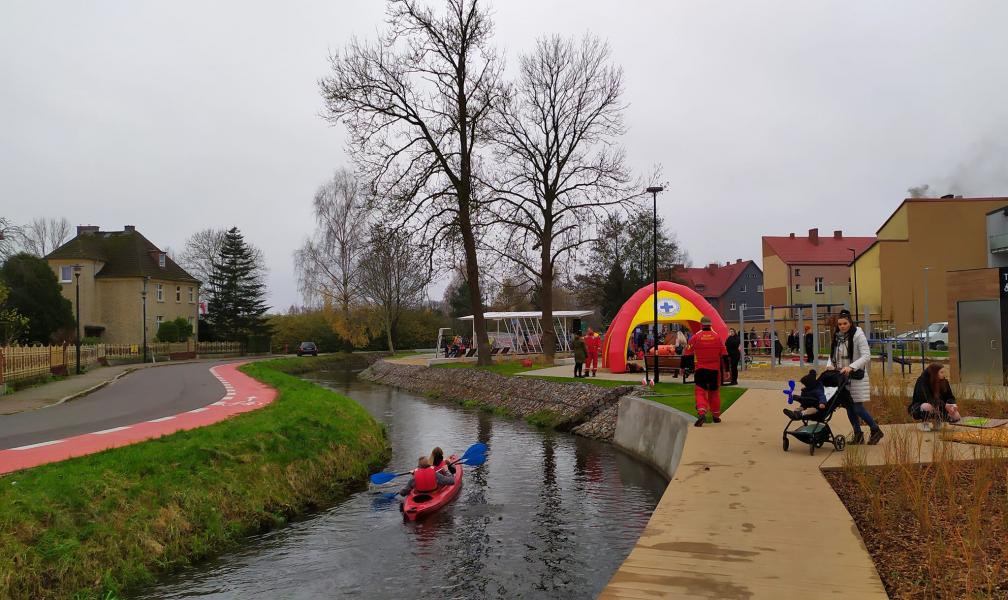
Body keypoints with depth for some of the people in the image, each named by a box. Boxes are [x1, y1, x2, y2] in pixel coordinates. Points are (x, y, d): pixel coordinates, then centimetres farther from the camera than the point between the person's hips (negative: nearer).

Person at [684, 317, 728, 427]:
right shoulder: (717, 336, 2)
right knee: (714, 392, 17)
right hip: (715, 369, 2)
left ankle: (701, 413, -25)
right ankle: (716, 416, 25)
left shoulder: (696, 337, -4)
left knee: (700, 391, -2)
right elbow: (724, 355, 3)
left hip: (700, 369, -2)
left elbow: (687, 354, -1)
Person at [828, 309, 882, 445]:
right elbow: (833, 354, 14)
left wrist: (851, 367, -27)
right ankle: (858, 435, 22)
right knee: (849, 407, 10)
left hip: (856, 376, -6)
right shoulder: (837, 336, 6)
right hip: (842, 377, 6)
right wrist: (830, 365, -7)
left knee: (858, 407, -5)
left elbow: (866, 356, -16)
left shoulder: (858, 335, -12)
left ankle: (876, 430, 15)